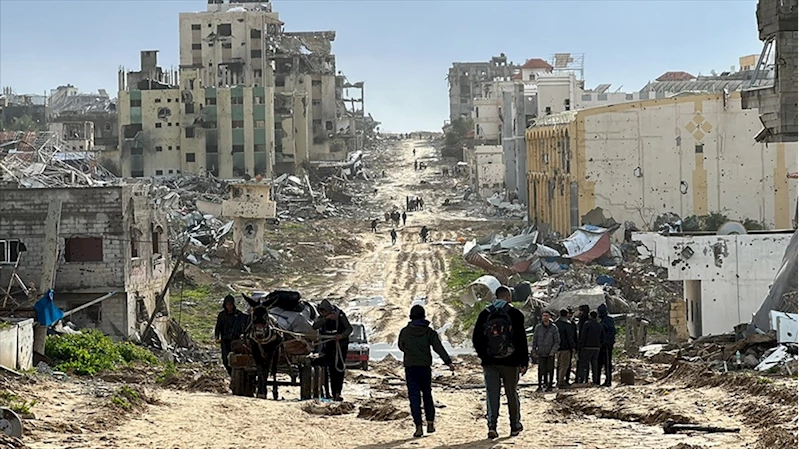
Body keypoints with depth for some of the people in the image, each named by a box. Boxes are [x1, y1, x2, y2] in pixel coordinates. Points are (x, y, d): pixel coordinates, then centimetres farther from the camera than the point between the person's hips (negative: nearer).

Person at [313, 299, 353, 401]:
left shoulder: (340, 315, -12)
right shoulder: (321, 318, -3)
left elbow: (349, 328, -10)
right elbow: (315, 326, -22)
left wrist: (342, 335, -29)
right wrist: (326, 318, -32)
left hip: (341, 345, -3)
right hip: (328, 346, 3)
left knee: (339, 369, -12)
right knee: (331, 370, 1)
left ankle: (338, 393, -18)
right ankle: (334, 394, 5)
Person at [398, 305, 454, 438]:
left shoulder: (405, 331, 1)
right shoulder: (429, 332, 0)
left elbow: (401, 346, 15)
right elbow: (438, 347, -10)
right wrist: (448, 362, -15)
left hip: (410, 367, -1)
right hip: (425, 367, 1)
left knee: (414, 397, -2)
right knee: (427, 394, 16)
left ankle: (418, 426, -10)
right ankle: (430, 423, 13)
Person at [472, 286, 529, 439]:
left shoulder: (484, 314, 4)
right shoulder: (515, 314, -4)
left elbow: (476, 338, 7)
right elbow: (521, 340, -6)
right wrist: (524, 362, -1)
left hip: (489, 362, 2)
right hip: (510, 362, -2)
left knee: (492, 394, 0)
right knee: (512, 394, 11)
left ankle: (492, 426, -13)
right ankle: (515, 426, 19)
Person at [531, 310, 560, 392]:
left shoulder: (554, 328, -2)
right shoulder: (538, 327, 4)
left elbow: (557, 341, -1)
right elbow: (534, 340, 10)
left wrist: (553, 351, -11)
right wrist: (534, 350, 4)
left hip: (550, 353, -1)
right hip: (541, 353, 1)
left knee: (550, 370, 4)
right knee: (541, 370, -4)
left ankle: (549, 386, 14)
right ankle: (540, 386, 2)